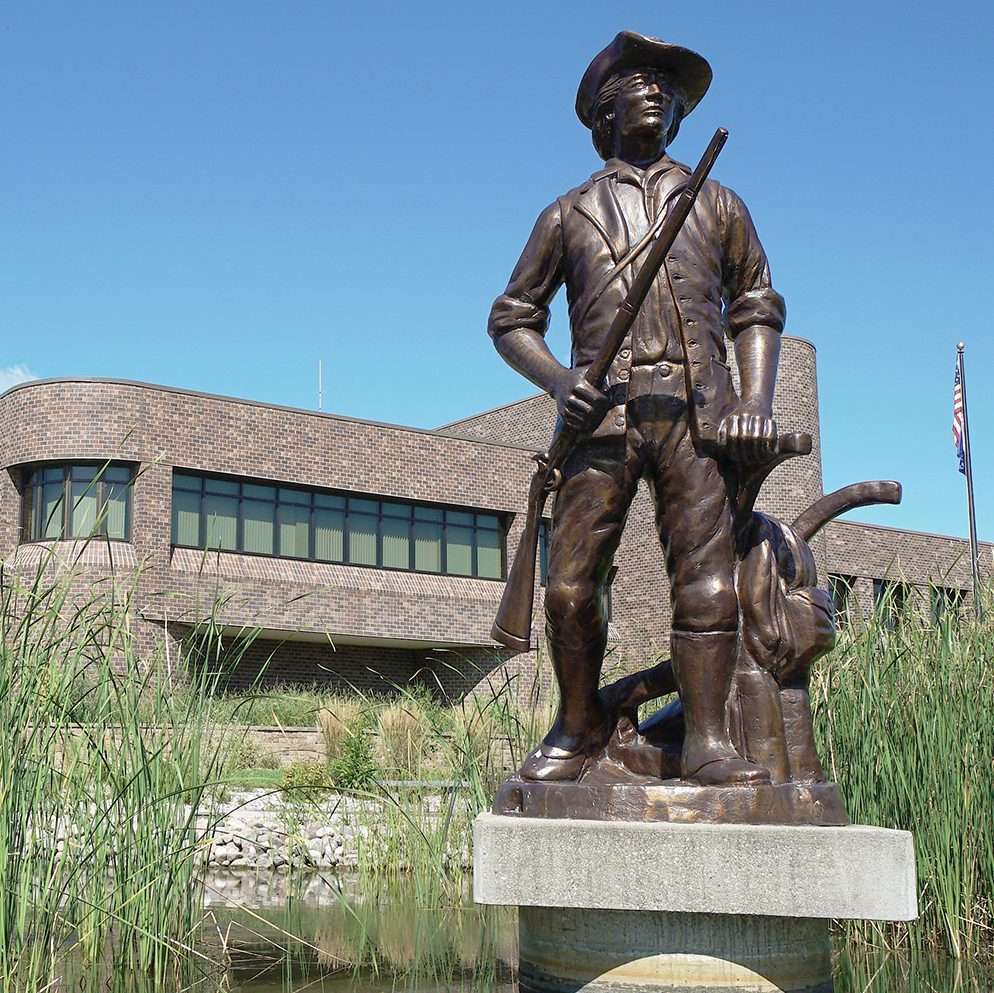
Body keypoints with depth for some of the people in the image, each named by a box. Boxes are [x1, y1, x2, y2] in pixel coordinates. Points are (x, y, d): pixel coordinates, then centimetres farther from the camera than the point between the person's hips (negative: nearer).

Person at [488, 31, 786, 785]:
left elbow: (756, 311, 20)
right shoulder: (568, 214, 18)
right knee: (570, 587, -7)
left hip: (698, 417, 1)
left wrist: (759, 402, 4)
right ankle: (580, 726, 11)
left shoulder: (718, 207, 21)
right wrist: (556, 379, -3)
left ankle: (708, 742, -5)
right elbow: (512, 318, 17)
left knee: (708, 580, -10)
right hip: (601, 417, 0)